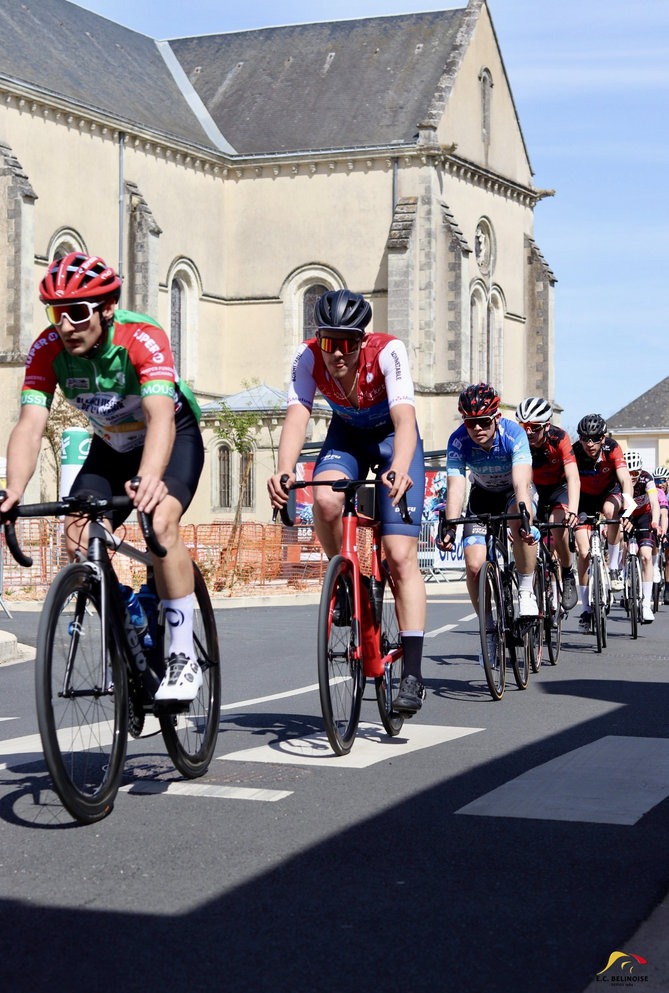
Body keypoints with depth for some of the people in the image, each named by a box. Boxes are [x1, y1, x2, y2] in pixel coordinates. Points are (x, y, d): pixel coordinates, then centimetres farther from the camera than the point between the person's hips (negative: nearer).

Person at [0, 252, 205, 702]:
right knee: (78, 536, -15)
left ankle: (184, 658, -21)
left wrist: (147, 479, -65)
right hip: (110, 446, 5)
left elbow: (160, 417, -46)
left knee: (160, 521, -30)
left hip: (175, 436, -5)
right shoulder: (48, 349, -21)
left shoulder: (143, 338, -33)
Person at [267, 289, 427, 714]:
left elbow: (405, 418, -42)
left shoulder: (387, 351, -32)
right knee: (325, 499, -33)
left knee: (401, 556, -14)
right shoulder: (309, 358, -23)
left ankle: (413, 674, -13)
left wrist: (399, 470, -61)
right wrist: (283, 472, -51)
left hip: (393, 438, -3)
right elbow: (297, 417, -32)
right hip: (346, 435, 3)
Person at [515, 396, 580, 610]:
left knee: (557, 523, -29)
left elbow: (573, 478, -37)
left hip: (560, 487, -3)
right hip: (536, 489, 3)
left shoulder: (559, 438, -29)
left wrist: (572, 510, -52)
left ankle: (568, 575, -8)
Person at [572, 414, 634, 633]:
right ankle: (586, 610, 2)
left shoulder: (612, 448, -26)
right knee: (584, 552, -12)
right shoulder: (574, 453, -26)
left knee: (610, 509, -38)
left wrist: (628, 500, -55)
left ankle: (614, 567, -20)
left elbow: (624, 477, -36)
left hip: (609, 494, -1)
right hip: (584, 500, 1)